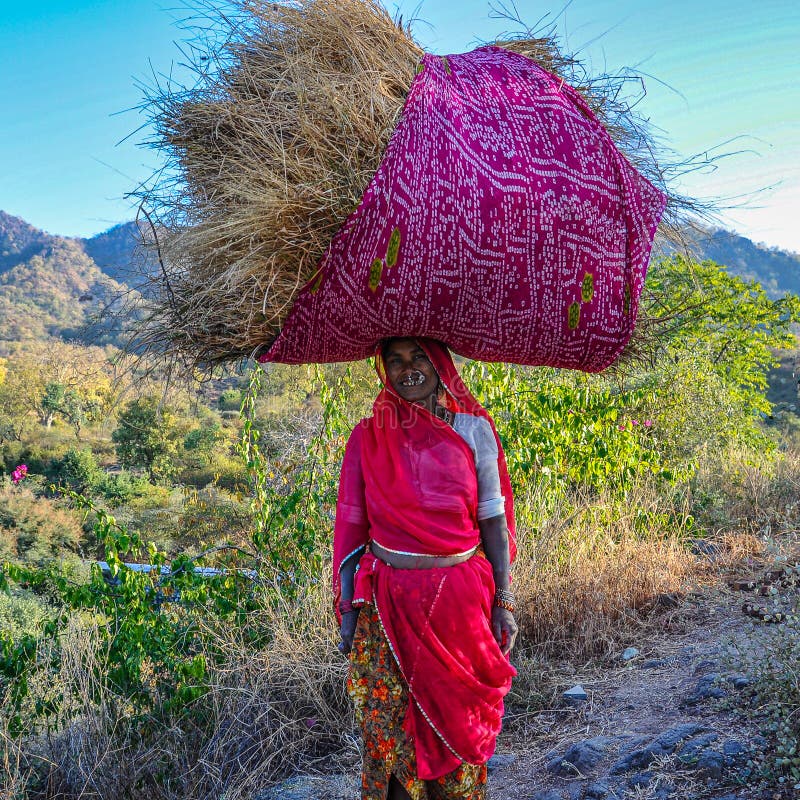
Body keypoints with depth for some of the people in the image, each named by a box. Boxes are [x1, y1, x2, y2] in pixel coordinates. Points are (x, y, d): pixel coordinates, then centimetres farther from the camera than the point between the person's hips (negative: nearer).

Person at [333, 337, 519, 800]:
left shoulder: (474, 429, -2)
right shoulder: (368, 437, -1)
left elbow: (493, 522, 1)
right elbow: (351, 527, 2)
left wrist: (503, 603, 0)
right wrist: (348, 609, 1)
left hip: (461, 601, 0)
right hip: (388, 605, 0)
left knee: (459, 724, 12)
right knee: (392, 727, 9)